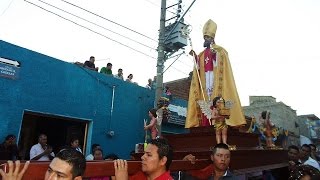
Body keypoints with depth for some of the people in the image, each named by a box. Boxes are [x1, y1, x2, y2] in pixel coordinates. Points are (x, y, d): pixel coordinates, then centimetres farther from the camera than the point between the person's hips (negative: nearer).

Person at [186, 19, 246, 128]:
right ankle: (206, 122, -6)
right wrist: (194, 57, -1)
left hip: (216, 79, -4)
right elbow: (198, 68, 10)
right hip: (204, 80, 4)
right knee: (205, 99, -4)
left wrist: (215, 55, -20)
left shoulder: (220, 51, 6)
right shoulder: (202, 54, 20)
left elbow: (219, 66, -8)